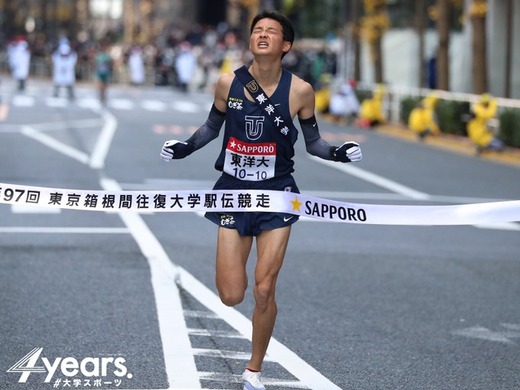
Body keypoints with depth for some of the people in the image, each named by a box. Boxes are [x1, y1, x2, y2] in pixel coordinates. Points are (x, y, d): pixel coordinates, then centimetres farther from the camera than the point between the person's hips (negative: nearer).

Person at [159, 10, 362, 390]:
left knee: (264, 292, -5)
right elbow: (213, 126, 13)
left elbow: (312, 141, 4)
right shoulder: (228, 83, -6)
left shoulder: (300, 90, -9)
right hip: (234, 191, 1)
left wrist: (337, 152, -15)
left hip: (277, 195, -1)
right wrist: (186, 147, -2)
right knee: (231, 296, -3)